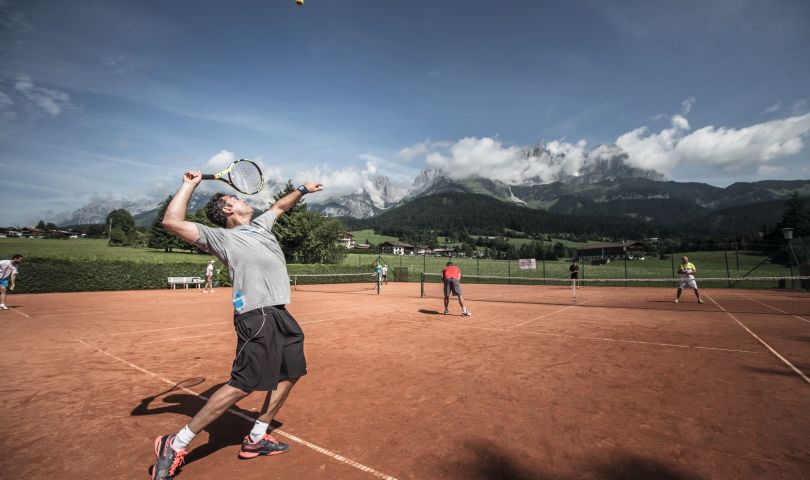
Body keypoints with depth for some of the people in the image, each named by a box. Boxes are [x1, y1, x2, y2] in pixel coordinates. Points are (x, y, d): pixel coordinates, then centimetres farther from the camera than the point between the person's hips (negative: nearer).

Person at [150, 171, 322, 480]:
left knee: (290, 374, 14)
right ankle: (175, 446, 11)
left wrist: (302, 189, 42)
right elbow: (172, 222, -9)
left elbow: (280, 205, 39)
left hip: (279, 315, 9)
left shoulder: (260, 225, 22)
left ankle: (256, 439, 29)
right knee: (242, 386, -8)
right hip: (257, 317, -9)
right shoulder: (220, 237, 0)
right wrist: (190, 185, -1)